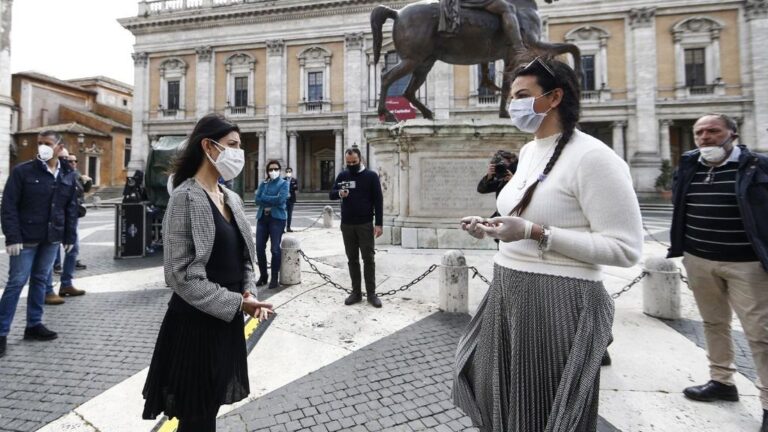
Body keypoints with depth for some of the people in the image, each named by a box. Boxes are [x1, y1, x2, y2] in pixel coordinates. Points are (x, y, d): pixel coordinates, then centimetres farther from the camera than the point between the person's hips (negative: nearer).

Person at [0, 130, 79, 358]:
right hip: (26, 238, -4)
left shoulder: (68, 175, 6)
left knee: (40, 280, 13)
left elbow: (71, 208, 9)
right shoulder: (23, 171, -7)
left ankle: (34, 325, 24)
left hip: (51, 238, 4)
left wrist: (69, 236, 6)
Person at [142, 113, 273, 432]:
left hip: (228, 321, 7)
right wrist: (237, 303, -19)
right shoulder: (186, 197, -16)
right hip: (196, 323, -7)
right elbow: (181, 275, -20)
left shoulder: (231, 198, 7)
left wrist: (249, 293, -4)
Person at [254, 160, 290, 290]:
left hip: (277, 218, -4)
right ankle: (263, 275, 19)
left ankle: (274, 278, 7)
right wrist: (272, 201, -11)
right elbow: (257, 200, 2)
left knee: (275, 249, -5)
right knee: (259, 248, 3)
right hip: (262, 217, 4)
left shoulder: (284, 183, 4)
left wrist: (264, 198, -4)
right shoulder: (263, 184, 15)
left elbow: (281, 199, -12)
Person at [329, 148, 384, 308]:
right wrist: (339, 193, -19)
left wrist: (378, 224, -11)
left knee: (368, 259, 1)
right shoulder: (342, 175, 7)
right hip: (347, 225, 3)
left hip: (365, 224, -3)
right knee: (352, 260, 9)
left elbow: (378, 200, -4)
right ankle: (356, 292, 19)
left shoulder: (371, 176, -2)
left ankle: (371, 293, 11)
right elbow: (331, 194, 6)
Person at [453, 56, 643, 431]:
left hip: (558, 300, -8)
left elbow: (625, 249, -18)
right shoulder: (528, 151, 10)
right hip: (507, 293, 8)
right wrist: (491, 228, 2)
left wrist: (535, 233, -25)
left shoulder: (592, 156, -16)